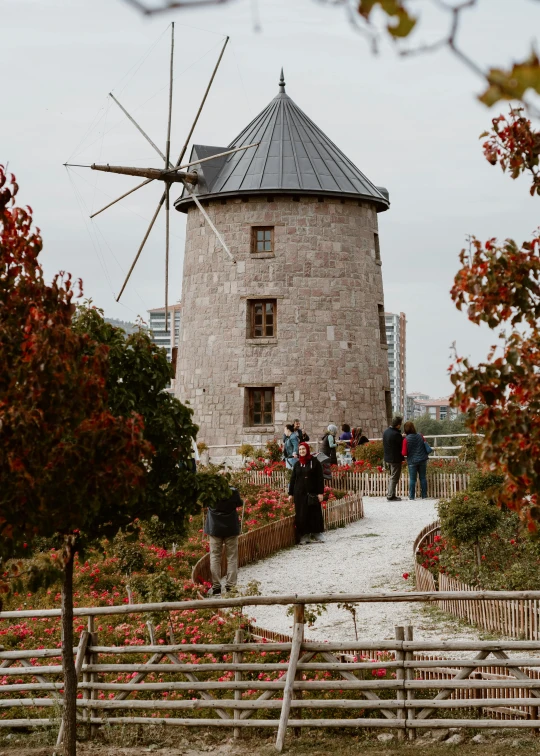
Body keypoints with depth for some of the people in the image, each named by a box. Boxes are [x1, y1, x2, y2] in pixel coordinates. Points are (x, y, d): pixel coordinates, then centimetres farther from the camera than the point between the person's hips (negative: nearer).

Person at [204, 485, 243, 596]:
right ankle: (230, 587, 4)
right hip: (231, 528, -1)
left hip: (215, 528, 1)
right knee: (232, 558, 7)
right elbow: (240, 503, 2)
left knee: (215, 557, 8)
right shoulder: (233, 492, -16)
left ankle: (216, 588, 5)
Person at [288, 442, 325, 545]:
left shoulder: (315, 462, -1)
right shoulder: (297, 464, 10)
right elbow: (293, 479, 13)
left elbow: (320, 478, -3)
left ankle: (316, 535, 6)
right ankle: (303, 536, 2)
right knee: (301, 515, 0)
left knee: (314, 513, -1)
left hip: (312, 493, -3)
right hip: (300, 494, 3)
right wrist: (291, 494, 8)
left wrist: (320, 493, -9)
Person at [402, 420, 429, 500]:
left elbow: (404, 453, -13)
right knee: (423, 477, 12)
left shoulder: (406, 439, -14)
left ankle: (412, 497, 8)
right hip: (422, 460, 3)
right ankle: (424, 495, 15)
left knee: (412, 479, 5)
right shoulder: (420, 436, -3)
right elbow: (425, 445, 13)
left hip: (412, 461, -3)